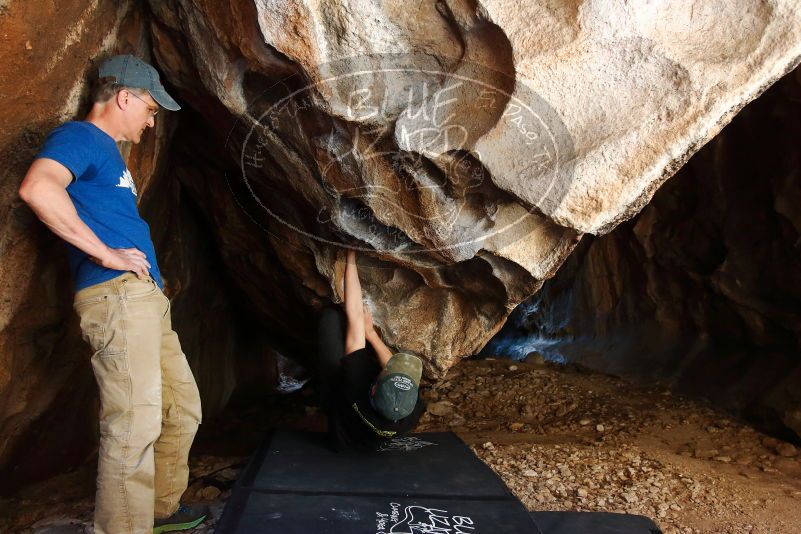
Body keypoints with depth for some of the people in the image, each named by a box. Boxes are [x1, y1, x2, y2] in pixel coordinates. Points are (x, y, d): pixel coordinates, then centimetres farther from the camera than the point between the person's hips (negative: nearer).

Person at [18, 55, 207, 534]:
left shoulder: (108, 152, 26)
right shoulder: (80, 136, -4)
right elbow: (37, 188, -25)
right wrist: (106, 254, -19)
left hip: (145, 297, 10)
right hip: (116, 295, -10)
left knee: (183, 410, 15)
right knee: (135, 425, -10)